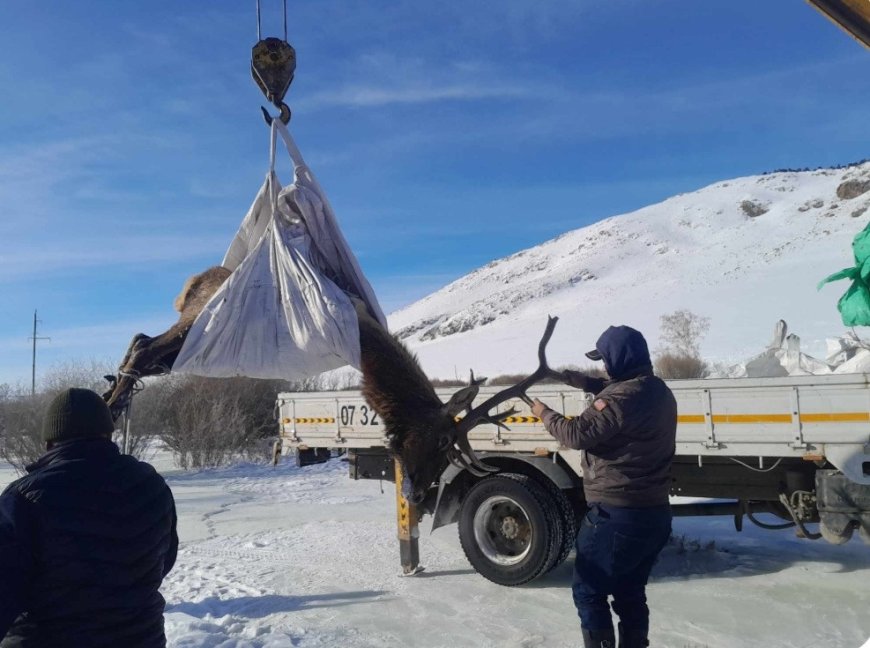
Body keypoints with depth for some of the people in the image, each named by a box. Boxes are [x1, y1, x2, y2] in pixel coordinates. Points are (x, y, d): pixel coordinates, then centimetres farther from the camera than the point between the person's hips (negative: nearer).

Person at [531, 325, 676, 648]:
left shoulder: (623, 398, -23)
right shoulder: (659, 390, 7)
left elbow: (578, 434, -23)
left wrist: (545, 414, -6)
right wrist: (578, 379, 15)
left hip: (616, 516, -9)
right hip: (654, 514, 9)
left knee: (588, 591, 8)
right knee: (630, 593, 21)